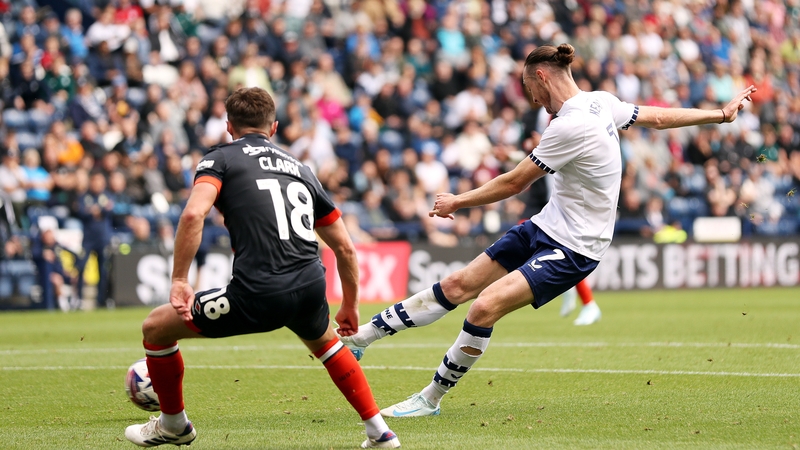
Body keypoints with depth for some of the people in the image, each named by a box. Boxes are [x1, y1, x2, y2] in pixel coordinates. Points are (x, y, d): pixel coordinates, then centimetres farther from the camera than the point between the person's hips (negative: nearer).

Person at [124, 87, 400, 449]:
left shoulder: (220, 158, 10)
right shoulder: (300, 170, 24)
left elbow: (193, 214, -12)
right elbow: (345, 247, 26)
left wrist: (179, 280, -8)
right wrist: (350, 306, 38)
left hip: (255, 296, -5)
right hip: (310, 287, 5)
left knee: (157, 327, 16)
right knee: (324, 341, 41)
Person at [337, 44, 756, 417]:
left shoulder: (570, 126, -25)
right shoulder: (599, 101, 2)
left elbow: (515, 182, -17)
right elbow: (658, 116, 12)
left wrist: (457, 201, -3)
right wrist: (722, 113, 25)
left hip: (572, 249, -10)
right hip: (546, 227, 10)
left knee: (485, 308, -22)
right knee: (456, 286, 4)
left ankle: (430, 399, -10)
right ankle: (358, 337, 7)